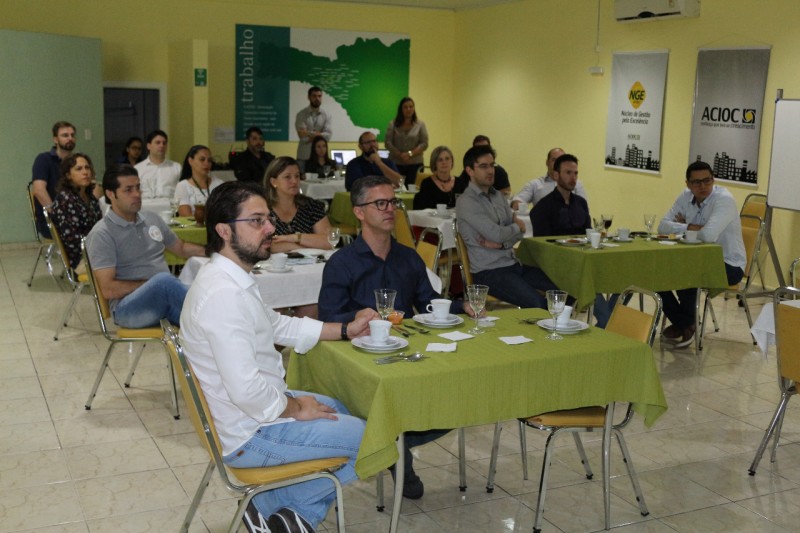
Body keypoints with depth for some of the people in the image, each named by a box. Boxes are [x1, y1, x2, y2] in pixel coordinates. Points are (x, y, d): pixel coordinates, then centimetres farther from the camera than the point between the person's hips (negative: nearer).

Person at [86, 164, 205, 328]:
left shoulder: (152, 219, 15)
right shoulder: (102, 234, -5)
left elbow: (181, 248, 29)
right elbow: (108, 289, -10)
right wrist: (153, 284, -9)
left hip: (166, 299, 5)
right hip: (128, 306, -5)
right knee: (164, 280, -37)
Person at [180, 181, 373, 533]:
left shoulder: (232, 278, 5)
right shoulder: (223, 294, -28)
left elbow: (279, 325, 18)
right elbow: (247, 390, -32)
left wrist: (346, 330, 11)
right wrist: (296, 408, -14)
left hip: (257, 407, 10)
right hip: (248, 435, -10)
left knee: (339, 410, 27)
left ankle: (272, 505, 17)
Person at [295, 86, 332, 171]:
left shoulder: (326, 115, 4)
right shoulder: (301, 114, -2)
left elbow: (328, 135, -8)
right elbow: (303, 136, -11)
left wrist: (309, 134, -13)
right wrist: (318, 134, -5)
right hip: (303, 156, -1)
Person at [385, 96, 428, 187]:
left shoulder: (420, 125, 6)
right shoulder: (393, 124, 5)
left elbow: (424, 144, 0)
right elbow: (388, 143, 0)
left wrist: (410, 154, -12)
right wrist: (400, 155, -11)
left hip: (415, 164, 0)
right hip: (395, 163, 0)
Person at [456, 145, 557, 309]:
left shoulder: (498, 196, 16)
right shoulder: (466, 202, -11)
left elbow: (519, 231, 9)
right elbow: (496, 234, -19)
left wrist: (500, 243, -11)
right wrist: (517, 227, 2)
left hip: (513, 263, 8)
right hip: (488, 271, -8)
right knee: (537, 304, -28)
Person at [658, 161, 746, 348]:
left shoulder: (724, 199, -22)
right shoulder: (686, 197, 0)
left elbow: (709, 235, -35)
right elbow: (663, 225, -4)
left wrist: (685, 227, -15)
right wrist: (690, 227, -19)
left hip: (729, 265, -7)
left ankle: (687, 324, -3)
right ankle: (680, 322, 8)